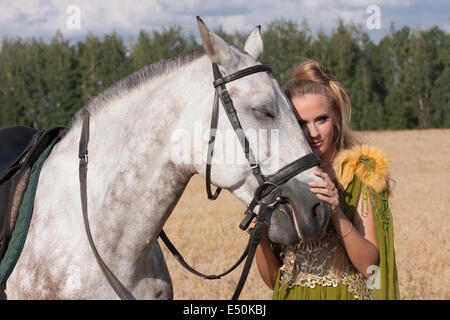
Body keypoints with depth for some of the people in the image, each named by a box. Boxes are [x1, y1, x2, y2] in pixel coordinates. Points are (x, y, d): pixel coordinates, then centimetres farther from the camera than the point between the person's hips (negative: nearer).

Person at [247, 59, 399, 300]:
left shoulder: (360, 174, -2)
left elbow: (369, 266, -10)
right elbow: (272, 279, 6)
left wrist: (338, 215, -22)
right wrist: (260, 237, -11)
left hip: (345, 293, -4)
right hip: (290, 295, 4)